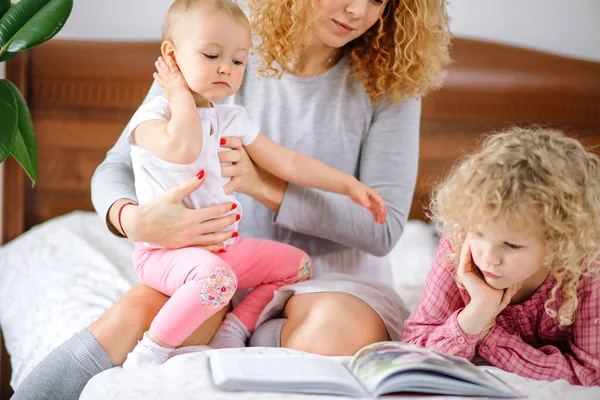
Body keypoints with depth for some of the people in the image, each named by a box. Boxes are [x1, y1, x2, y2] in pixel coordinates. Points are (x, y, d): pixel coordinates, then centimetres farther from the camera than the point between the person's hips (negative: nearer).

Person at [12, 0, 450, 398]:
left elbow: (384, 227, -9)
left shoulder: (389, 85, -4)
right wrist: (133, 219, -30)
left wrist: (261, 184, -22)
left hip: (335, 271, 0)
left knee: (340, 332, -36)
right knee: (140, 310, -30)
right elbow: (115, 169, -3)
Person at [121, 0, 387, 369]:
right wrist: (181, 94, -19)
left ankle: (235, 327, 9)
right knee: (215, 276, -37)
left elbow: (287, 162, 15)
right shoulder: (152, 116, -12)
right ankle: (152, 350, -21)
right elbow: (182, 149, -35)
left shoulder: (234, 120, 10)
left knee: (299, 264, 11)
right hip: (165, 251, -8)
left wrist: (348, 185, 11)